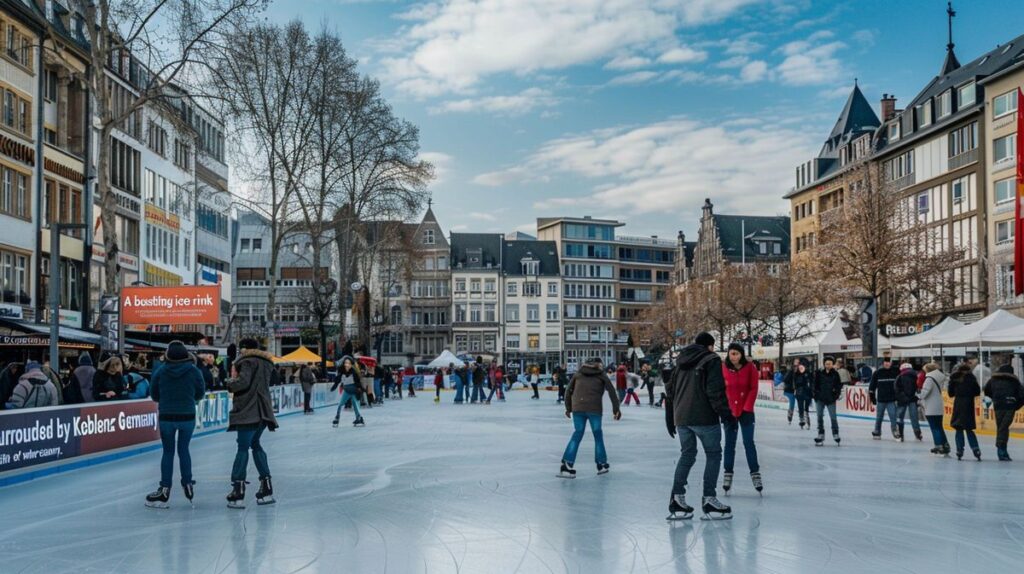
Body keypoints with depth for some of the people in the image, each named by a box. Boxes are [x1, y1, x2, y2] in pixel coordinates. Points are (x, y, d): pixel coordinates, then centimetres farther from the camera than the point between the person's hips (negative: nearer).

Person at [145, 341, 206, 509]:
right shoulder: (194, 371, -7)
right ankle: (187, 484, 17)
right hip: (187, 416, 0)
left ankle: (165, 490, 9)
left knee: (168, 452, 9)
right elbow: (200, 394, 2)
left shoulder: (160, 372, -6)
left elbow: (154, 396, 3)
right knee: (183, 450, 16)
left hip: (166, 417, 0)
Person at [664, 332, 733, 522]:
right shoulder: (711, 360, -4)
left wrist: (671, 419, 24)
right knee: (713, 454, 5)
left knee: (687, 454, 14)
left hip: (681, 418, 7)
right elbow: (715, 390, -14)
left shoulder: (681, 362, 17)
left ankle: (677, 499, 9)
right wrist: (726, 413, -9)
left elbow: (670, 390, 19)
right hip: (704, 417, -6)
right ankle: (709, 500, 3)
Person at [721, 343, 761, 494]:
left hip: (746, 411, -1)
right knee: (729, 443, 8)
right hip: (729, 411, 1)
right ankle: (728, 474, 15)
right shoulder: (723, 368, -5)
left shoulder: (749, 367, -6)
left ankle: (755, 473, 6)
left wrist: (747, 408, -9)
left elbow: (753, 389, -4)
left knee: (749, 442, -1)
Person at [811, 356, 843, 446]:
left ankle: (835, 435, 5)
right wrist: (814, 393, -3)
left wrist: (836, 395, -8)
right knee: (820, 417, 6)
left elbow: (839, 386, 4)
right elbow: (814, 384, 6)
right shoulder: (820, 373, 2)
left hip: (830, 400, -2)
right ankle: (820, 435, 14)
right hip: (820, 399, 2)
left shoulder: (835, 374, 0)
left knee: (833, 418, -5)